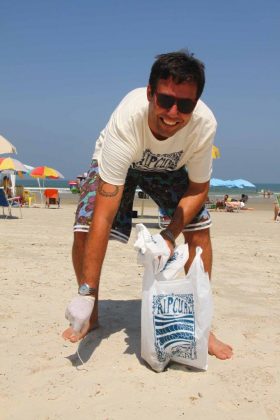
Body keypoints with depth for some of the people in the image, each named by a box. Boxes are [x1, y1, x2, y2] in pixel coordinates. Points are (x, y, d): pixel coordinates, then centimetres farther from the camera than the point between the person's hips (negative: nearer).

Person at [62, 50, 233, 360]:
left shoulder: (204, 123, -35)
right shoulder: (127, 118, -43)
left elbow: (198, 188, -16)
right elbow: (103, 216, -45)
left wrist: (169, 235, -31)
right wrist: (86, 293, -44)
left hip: (168, 168, 2)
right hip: (116, 163, -2)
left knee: (200, 230, -14)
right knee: (84, 231, -18)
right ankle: (91, 314, 9)